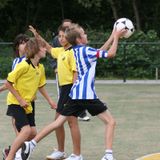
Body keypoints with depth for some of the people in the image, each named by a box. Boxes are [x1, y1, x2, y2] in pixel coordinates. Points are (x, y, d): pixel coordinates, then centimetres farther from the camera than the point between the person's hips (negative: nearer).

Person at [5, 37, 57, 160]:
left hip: (28, 103, 8)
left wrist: (50, 100, 13)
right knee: (26, 130, -21)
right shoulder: (24, 66, -21)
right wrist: (20, 100, -18)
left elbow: (41, 86, 18)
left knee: (32, 132, 4)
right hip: (15, 103, -8)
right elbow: (8, 83, -17)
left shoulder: (40, 68, 3)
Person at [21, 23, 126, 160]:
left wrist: (112, 37, 25)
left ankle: (31, 144, 5)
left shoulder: (76, 50, 15)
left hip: (75, 94, 8)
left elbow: (100, 52, 25)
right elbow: (110, 54, -8)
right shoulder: (86, 50, -8)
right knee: (110, 122, -1)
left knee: (58, 122, 11)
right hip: (88, 95, -8)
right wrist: (116, 37, 4)